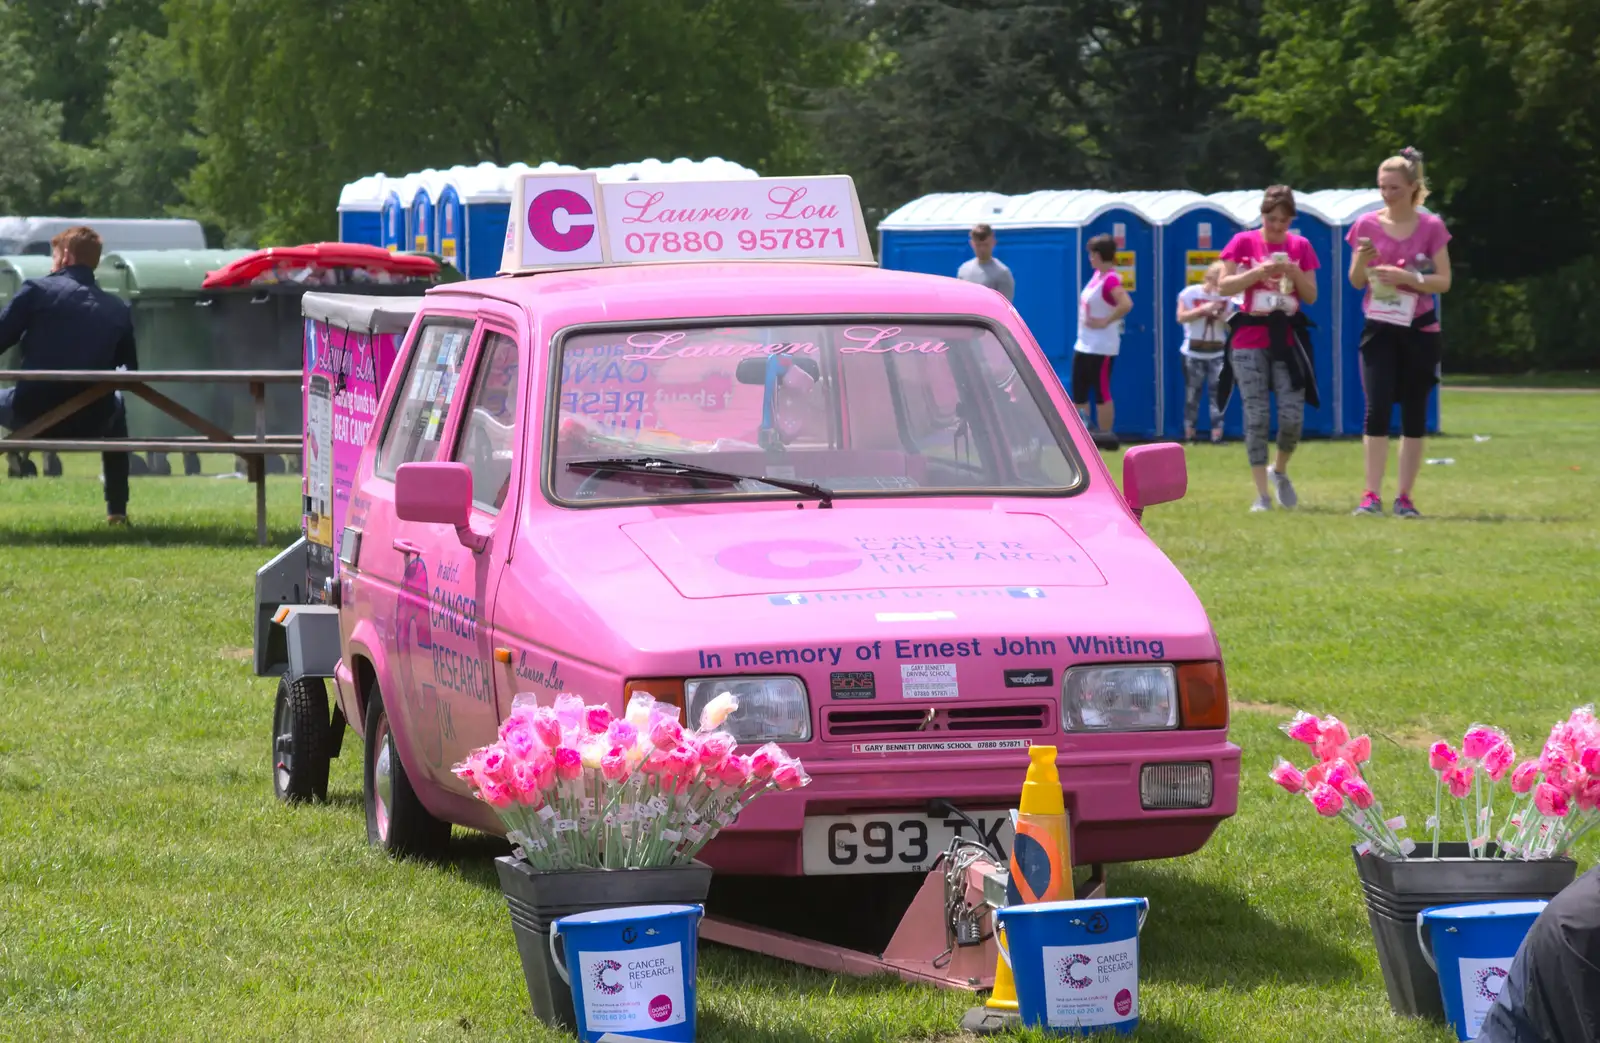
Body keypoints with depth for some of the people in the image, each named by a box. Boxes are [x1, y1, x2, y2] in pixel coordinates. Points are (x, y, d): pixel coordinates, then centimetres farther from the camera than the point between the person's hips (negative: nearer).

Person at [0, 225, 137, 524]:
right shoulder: (118, 309, 6)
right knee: (115, 405, 39)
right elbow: (130, 369, 13)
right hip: (90, 424, 3)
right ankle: (117, 510, 34)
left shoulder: (37, 290, -3)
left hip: (32, 415, -3)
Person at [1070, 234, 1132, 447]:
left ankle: (1106, 437, 4)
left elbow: (1126, 304, -32)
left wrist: (1105, 321, -23)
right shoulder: (1097, 274, 10)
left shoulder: (1110, 279, -18)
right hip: (1084, 345, 10)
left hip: (1101, 347, -10)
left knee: (1101, 393, -3)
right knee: (1078, 393, 11)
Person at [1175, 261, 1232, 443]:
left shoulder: (1226, 298, 3)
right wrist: (1202, 309, -21)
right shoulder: (1189, 293, -4)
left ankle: (1217, 434, -7)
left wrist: (1222, 317, -17)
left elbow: (1231, 326, 5)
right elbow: (1181, 317, -12)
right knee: (1192, 393, 4)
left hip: (1218, 353, 2)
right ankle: (1189, 434, 11)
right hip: (1193, 353, -2)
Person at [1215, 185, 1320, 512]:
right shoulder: (1243, 242, 0)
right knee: (1256, 416, -4)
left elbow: (1311, 297, 8)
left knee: (1293, 415, -6)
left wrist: (1296, 273, -11)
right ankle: (1262, 494, 1)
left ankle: (1280, 471, 23)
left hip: (1287, 338, 2)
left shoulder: (1300, 246, 7)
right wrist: (1259, 272, -17)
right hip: (1250, 339, -2)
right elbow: (1224, 286, -4)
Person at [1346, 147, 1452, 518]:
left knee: (1414, 414, 3)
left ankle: (1404, 498, 9)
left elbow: (1444, 281, -4)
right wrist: (1362, 261, -16)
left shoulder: (1431, 227, -2)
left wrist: (1408, 278, -19)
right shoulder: (1367, 225, 1)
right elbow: (1356, 282, 5)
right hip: (1379, 329, 0)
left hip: (1419, 330, 0)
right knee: (1377, 409, -11)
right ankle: (1372, 496, -9)